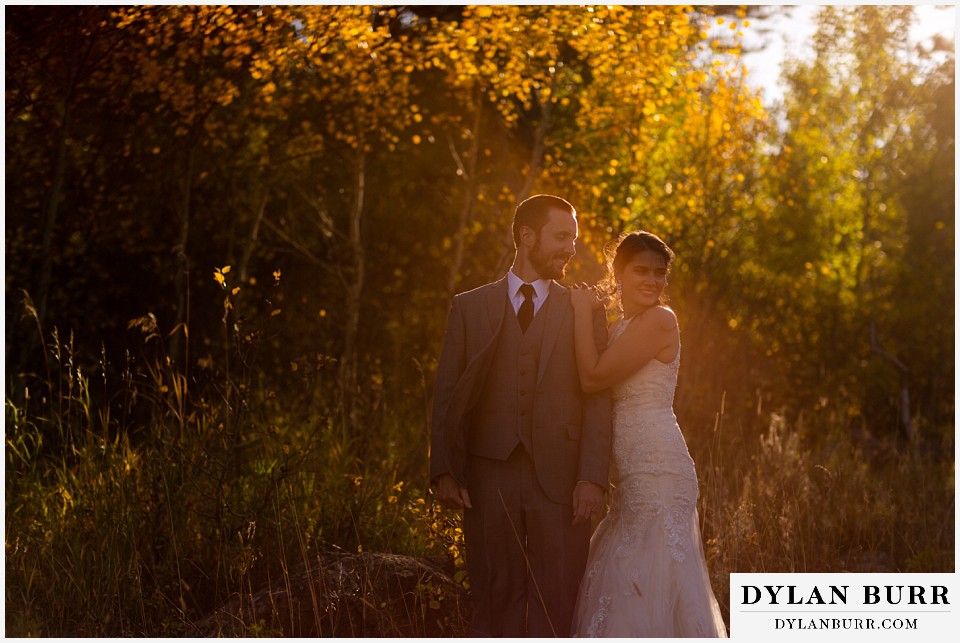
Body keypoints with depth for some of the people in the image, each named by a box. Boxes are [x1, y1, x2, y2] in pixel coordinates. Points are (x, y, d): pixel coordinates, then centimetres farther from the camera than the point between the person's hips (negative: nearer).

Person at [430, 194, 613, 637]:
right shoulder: (469, 307, 10)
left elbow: (598, 401, 2)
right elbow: (447, 395, 7)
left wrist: (592, 478, -9)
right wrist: (443, 472, -4)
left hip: (560, 479, 0)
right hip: (489, 479, 0)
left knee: (555, 608, 0)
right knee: (495, 602, 6)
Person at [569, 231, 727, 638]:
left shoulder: (658, 320, -11)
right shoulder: (617, 328, 16)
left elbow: (593, 377, -16)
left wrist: (583, 311, -8)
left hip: (657, 470, -9)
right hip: (628, 475, 9)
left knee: (648, 590, -7)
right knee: (627, 586, 15)